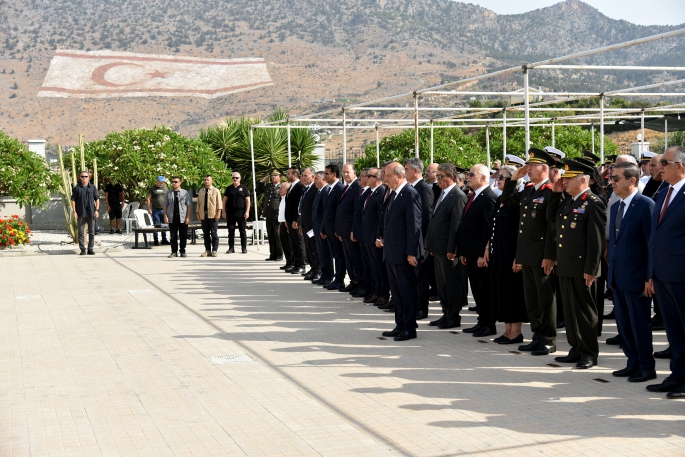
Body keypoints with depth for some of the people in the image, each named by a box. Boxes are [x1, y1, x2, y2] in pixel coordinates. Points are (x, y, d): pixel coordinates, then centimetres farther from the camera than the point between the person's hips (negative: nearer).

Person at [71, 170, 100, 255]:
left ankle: (90, 249, 12)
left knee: (92, 232, 4)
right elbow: (73, 200, 2)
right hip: (81, 213, -2)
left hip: (91, 213, 2)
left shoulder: (92, 187, 7)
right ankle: (82, 249, 7)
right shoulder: (77, 188, 1)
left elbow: (97, 198, 8)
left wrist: (97, 210, -1)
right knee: (81, 232, 1)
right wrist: (74, 212, -6)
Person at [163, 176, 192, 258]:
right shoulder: (168, 193, 9)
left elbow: (189, 205, 2)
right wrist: (165, 216, -2)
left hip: (183, 217, -1)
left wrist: (188, 217, -5)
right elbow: (165, 205, 10)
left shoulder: (185, 193, 5)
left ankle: (182, 251, 11)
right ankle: (174, 252, 9)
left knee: (183, 236, 2)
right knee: (173, 236, 3)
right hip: (172, 217, 1)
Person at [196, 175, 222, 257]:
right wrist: (198, 213, 8)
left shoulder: (216, 191, 3)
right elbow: (198, 203, 15)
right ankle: (207, 250, 8)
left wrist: (218, 213, -10)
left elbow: (219, 203, -2)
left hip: (213, 215, -4)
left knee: (214, 233, -2)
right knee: (206, 234, 5)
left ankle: (214, 250, 1)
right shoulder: (201, 192, 14)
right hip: (203, 216, 4)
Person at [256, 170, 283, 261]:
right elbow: (258, 190, 26)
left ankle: (279, 255, 8)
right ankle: (272, 255, 16)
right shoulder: (268, 186, 15)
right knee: (270, 236, 10)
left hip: (277, 216, -7)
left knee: (278, 236, 0)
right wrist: (262, 181, 14)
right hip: (269, 215, 7)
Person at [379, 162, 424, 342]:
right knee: (396, 291, 15)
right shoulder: (393, 194, 13)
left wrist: (411, 252, -20)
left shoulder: (410, 194, -15)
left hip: (403, 253, -9)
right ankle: (400, 325, 23)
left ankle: (410, 328, 7)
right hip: (391, 252, 9)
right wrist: (384, 239, 9)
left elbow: (414, 226, -18)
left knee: (407, 291, 0)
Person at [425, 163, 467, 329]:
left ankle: (454, 317, 8)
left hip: (448, 249, -10)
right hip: (438, 248, 10)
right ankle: (446, 314, 24)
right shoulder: (443, 194, 15)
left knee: (452, 284, 0)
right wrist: (432, 246, 16)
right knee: (441, 284, 15)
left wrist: (451, 250, -20)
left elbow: (456, 225, -18)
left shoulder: (458, 196, -14)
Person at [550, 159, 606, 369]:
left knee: (585, 310, 2)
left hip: (582, 268, -8)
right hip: (565, 266, 8)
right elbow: (551, 218, 24)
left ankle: (589, 353, 11)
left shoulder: (593, 204, -14)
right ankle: (576, 349, 23)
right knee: (570, 310, 13)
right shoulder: (567, 201, 12)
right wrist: (555, 194, 12)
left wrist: (590, 270, -19)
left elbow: (596, 240, -17)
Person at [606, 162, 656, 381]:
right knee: (623, 324, 13)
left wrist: (649, 278, -15)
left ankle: (647, 367, 12)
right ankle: (633, 363, 25)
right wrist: (611, 273, 14)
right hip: (618, 277, 8)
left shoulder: (645, 205, -12)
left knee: (640, 324, 1)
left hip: (636, 278, -8)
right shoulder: (615, 207, 12)